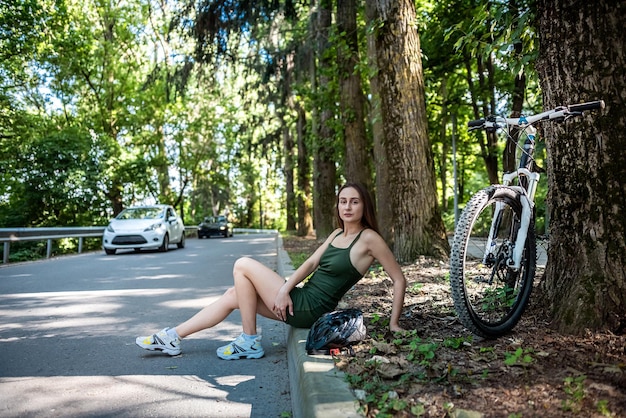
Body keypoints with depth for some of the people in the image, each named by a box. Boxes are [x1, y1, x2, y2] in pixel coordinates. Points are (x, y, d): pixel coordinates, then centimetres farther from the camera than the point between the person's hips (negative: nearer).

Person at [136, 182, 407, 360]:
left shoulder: (369, 238, -11)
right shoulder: (338, 234, 11)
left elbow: (399, 280, -10)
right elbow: (311, 263, 4)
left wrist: (393, 324, -9)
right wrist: (285, 289, -11)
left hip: (310, 308, -8)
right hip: (300, 302, 8)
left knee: (243, 265, -7)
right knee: (233, 296, 7)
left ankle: (249, 343, -1)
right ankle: (172, 338, 15)